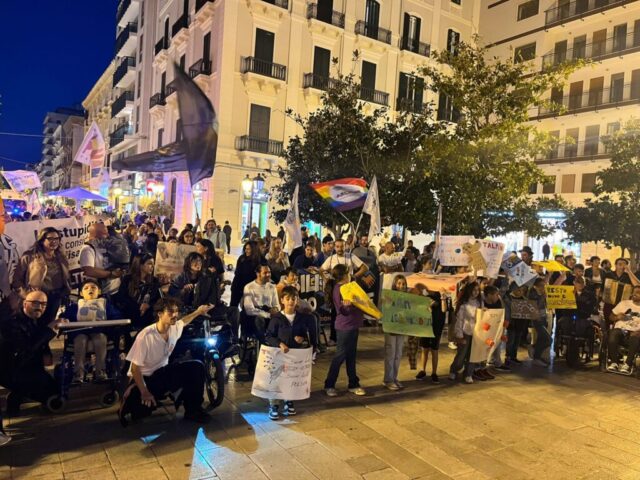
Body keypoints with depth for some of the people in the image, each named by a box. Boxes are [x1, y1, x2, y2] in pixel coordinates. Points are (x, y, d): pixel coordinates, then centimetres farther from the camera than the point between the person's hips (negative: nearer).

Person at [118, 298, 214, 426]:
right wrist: (144, 393, -25)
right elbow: (135, 367, -23)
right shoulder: (146, 336, -30)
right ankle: (130, 402, 9)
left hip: (162, 372, 6)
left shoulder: (175, 328, -11)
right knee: (144, 408, -30)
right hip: (144, 377, -6)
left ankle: (193, 409, 1)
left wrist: (198, 312, 18)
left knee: (197, 367, -11)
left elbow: (183, 321, 18)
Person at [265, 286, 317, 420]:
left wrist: (304, 339, -12)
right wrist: (280, 343, -24)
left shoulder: (304, 318, -3)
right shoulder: (276, 318, -10)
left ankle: (289, 402, 34)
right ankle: (273, 406, 15)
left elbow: (311, 334, 9)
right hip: (279, 353, -2)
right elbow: (268, 336, -9)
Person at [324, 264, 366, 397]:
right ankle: (329, 385, 11)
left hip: (352, 325, 9)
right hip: (344, 327, -9)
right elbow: (344, 310, -21)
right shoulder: (339, 289, -16)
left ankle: (353, 384, 22)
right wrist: (347, 305, -40)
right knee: (340, 356, -1)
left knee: (351, 356, 13)